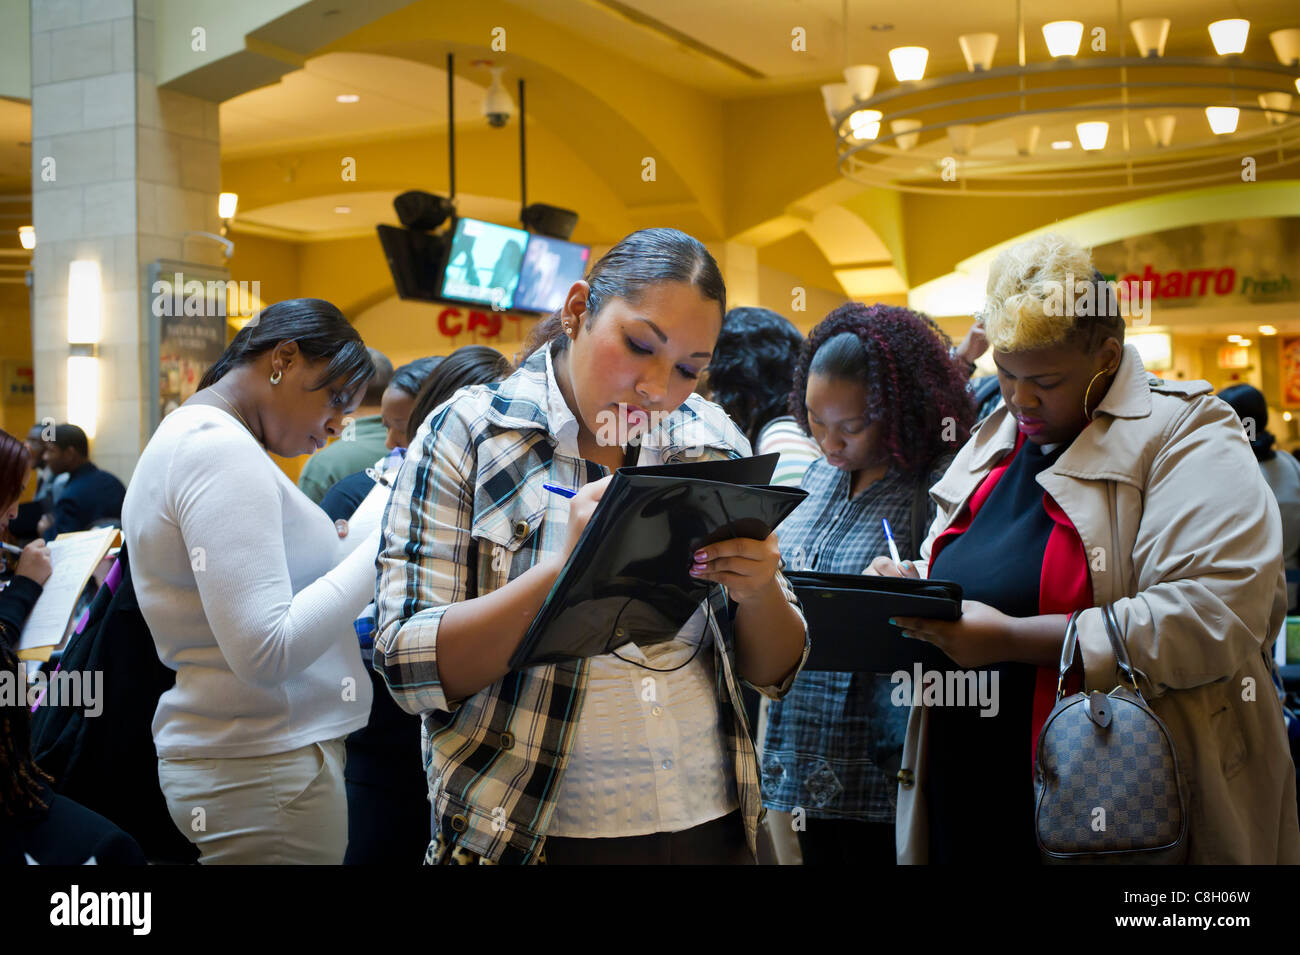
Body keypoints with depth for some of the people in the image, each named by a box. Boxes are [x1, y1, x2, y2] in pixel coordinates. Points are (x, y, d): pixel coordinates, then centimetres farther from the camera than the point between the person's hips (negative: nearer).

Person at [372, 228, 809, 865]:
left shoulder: (715, 444, 2)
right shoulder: (468, 435, -8)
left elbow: (775, 672, 6)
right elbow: (408, 668, -15)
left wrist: (759, 591, -15)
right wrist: (565, 568, -27)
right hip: (530, 836, -3)